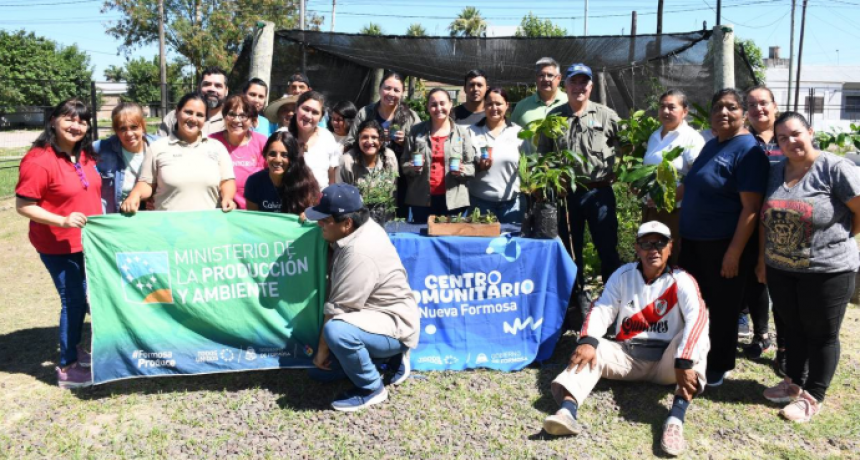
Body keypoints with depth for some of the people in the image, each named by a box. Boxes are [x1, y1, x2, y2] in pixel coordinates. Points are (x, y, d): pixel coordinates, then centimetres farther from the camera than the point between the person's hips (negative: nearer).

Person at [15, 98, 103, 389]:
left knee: (81, 297, 19)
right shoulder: (38, 160, -20)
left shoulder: (86, 156, 3)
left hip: (87, 242, 8)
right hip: (58, 246, -8)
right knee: (74, 300, -1)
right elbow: (23, 206, -20)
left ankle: (74, 348, 40)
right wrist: (63, 221, -31)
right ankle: (67, 369, 14)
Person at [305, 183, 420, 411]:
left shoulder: (360, 252, -29)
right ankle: (390, 356, 21)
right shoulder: (360, 228, 1)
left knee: (336, 331, -38)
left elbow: (338, 310, -24)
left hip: (393, 324, -10)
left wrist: (322, 350, -13)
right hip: (375, 315, 10)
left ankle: (371, 388, -13)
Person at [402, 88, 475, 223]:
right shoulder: (416, 131, 7)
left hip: (454, 200, 0)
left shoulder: (462, 132, 6)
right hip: (422, 200, 0)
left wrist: (463, 170, -13)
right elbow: (403, 163, 11)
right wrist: (412, 167, -9)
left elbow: (471, 166, 7)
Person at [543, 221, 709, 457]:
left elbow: (697, 319, -21)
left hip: (666, 361, -2)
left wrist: (684, 363, -37)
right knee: (590, 351, -23)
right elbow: (602, 309, -6)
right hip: (626, 354, 2)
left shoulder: (682, 281, -5)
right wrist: (588, 341, -27)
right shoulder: (623, 275, 4)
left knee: (696, 339, -29)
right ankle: (567, 411, -48)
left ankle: (676, 418, -46)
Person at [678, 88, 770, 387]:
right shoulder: (711, 145, 10)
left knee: (722, 308, 7)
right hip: (693, 241, 8)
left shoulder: (748, 150, -15)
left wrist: (734, 252, -22)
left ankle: (718, 367, 24)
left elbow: (751, 207, -20)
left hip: (726, 245, -8)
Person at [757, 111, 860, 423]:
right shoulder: (776, 171, 7)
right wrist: (763, 257, 10)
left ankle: (813, 397, 20)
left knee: (821, 335, 8)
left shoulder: (835, 168, -13)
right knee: (792, 328, 19)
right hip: (779, 269, 6)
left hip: (827, 270, -6)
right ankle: (793, 382, 35)